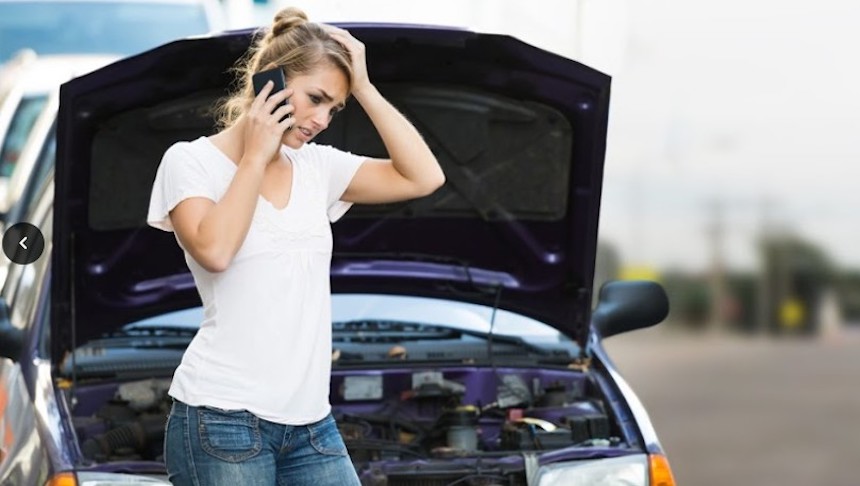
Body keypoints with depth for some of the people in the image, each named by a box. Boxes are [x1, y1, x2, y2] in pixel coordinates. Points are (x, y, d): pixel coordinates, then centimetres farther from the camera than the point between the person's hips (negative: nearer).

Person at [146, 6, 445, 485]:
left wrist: (363, 87, 0)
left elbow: (423, 177, 2)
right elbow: (213, 250, -20)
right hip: (223, 418, -5)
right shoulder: (191, 161, -2)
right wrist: (255, 157, -9)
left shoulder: (318, 166, 10)